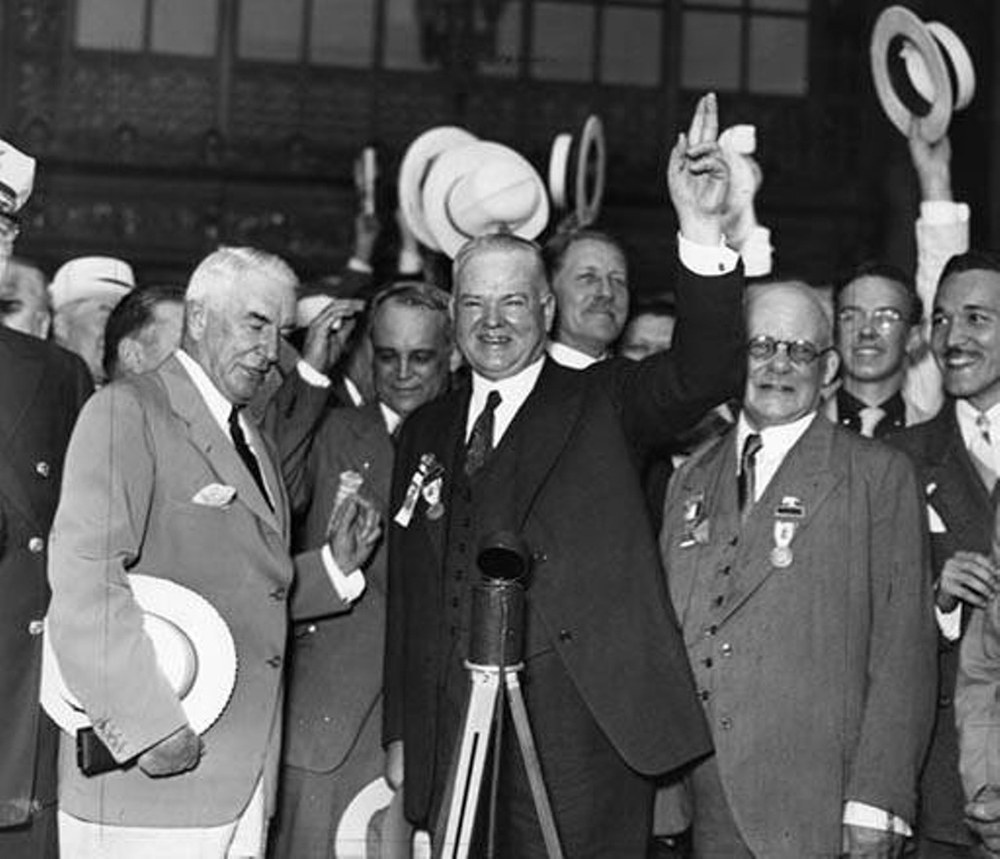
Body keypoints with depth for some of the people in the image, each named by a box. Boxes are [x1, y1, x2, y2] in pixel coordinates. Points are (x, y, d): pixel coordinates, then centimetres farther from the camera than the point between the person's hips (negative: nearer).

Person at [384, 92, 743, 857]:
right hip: (448, 746, 4)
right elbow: (408, 593, 16)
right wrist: (401, 733, 12)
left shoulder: (603, 407, 4)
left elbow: (701, 375, -15)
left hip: (580, 746, -3)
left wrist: (702, 233, -30)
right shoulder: (426, 431, 15)